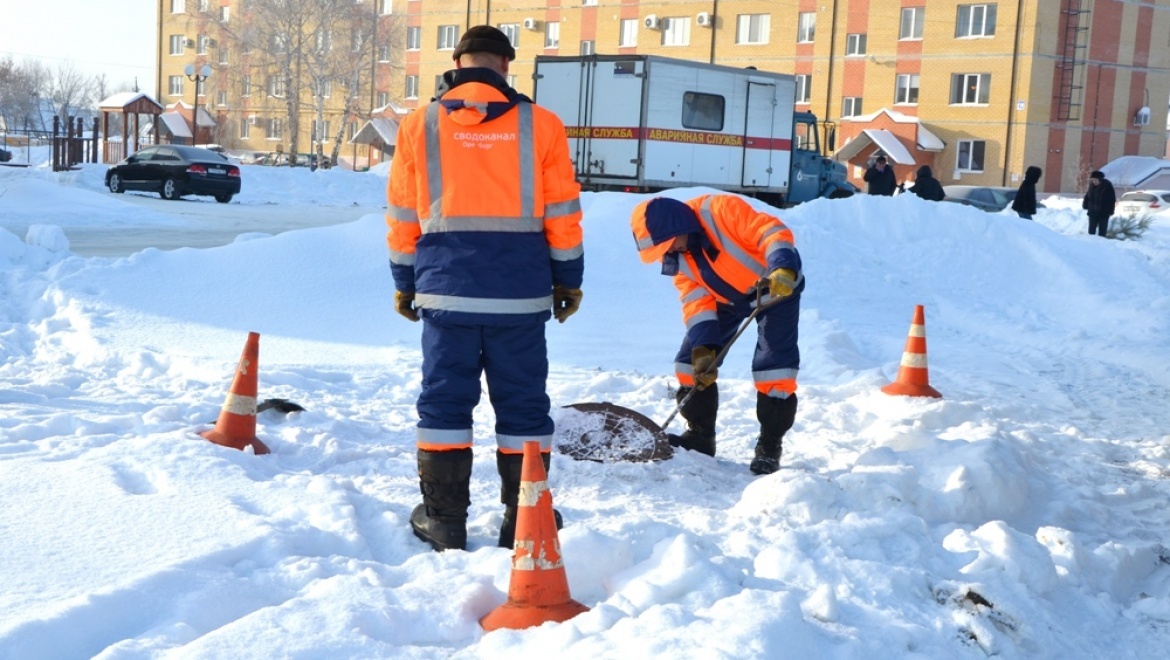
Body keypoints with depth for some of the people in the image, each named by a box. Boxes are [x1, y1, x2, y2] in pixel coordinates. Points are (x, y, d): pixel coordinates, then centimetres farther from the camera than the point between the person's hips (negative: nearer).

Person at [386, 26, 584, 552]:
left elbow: (402, 217, 7)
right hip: (520, 292, 0)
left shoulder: (420, 125, 4)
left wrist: (405, 282, 17)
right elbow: (562, 214, 3)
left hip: (446, 288, 0)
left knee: (444, 401, 8)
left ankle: (443, 520, 11)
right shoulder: (541, 125, 1)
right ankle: (524, 522, 14)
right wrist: (568, 280, 13)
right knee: (522, 405, 8)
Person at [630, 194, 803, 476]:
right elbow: (696, 299, -13)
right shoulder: (677, 256, -9)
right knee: (693, 355, -1)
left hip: (776, 289, -6)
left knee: (773, 363, -15)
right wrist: (703, 346, -24)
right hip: (728, 299, 6)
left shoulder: (721, 210, -30)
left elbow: (773, 232, -34)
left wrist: (783, 270, -51)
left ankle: (770, 444, -2)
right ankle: (700, 435, 11)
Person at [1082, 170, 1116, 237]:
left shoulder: (1107, 186, -10)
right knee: (1091, 230, 6)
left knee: (1102, 231, 1)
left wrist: (1110, 210, -11)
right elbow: (1087, 197, 14)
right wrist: (1085, 206, 6)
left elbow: (1112, 199, -7)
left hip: (1103, 213, -4)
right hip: (1093, 212, 4)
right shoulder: (1092, 186, 3)